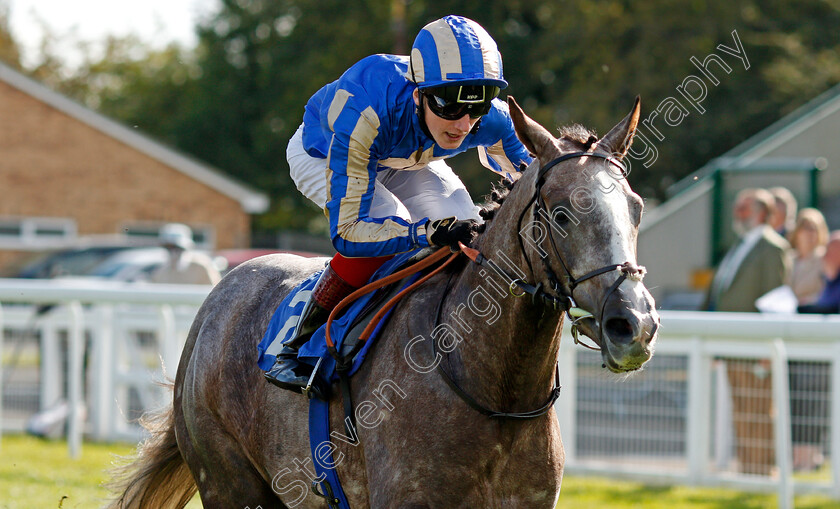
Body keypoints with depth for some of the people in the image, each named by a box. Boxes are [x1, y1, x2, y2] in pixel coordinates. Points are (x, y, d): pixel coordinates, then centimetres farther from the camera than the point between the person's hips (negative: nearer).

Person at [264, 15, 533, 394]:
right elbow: (346, 232, -46)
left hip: (407, 161, 5)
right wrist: (427, 234, -58)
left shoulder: (490, 122, -33)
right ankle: (298, 349, -18)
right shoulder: (362, 116, -48)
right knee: (386, 223, -32)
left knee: (465, 231, -18)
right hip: (321, 155, -4)